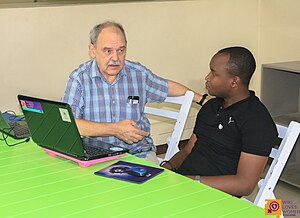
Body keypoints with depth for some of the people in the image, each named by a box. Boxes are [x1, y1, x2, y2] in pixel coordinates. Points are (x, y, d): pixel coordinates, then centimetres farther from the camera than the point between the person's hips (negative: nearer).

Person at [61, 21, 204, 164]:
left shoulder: (138, 73, 5)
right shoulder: (79, 78, -6)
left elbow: (168, 87, 25)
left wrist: (201, 99, 28)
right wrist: (115, 129, -21)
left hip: (138, 152, 2)